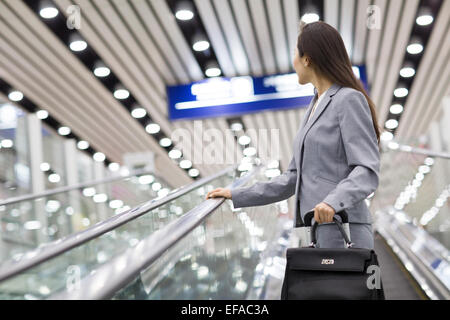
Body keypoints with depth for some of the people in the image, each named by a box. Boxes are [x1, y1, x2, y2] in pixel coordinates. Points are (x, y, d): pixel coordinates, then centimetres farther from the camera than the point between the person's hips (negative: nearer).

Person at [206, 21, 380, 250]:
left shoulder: (349, 100, -5)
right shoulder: (315, 105, 21)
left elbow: (367, 171, -15)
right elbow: (294, 177, 21)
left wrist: (333, 201, -32)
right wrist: (238, 196, 18)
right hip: (317, 233, 8)